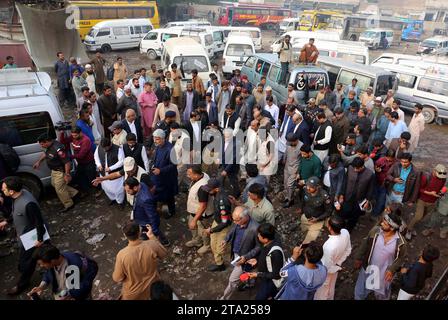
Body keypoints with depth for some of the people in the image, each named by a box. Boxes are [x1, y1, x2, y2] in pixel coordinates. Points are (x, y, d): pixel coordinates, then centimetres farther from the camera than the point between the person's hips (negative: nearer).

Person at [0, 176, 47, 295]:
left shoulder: (28, 203, -40)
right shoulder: (19, 194, -11)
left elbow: (39, 222, -29)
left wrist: (39, 239, -20)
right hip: (22, 234, 8)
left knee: (25, 261, 14)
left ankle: (22, 284, 37)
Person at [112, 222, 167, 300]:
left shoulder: (122, 255, -31)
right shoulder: (152, 245, -27)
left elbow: (117, 278, -16)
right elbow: (163, 254, -5)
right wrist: (151, 236, -4)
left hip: (133, 293, -1)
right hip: (153, 287, 1)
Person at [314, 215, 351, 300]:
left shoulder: (329, 246, -45)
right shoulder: (345, 232, -26)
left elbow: (326, 267, -27)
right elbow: (348, 250, -5)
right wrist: (338, 262, 6)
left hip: (327, 272, -6)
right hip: (336, 268, 6)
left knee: (321, 293, 25)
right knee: (331, 288, 35)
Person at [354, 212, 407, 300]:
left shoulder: (400, 242, -26)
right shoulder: (375, 230, -22)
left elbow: (401, 257, -8)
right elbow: (365, 244, -8)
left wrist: (392, 270, -16)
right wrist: (358, 258, 0)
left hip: (384, 271, -1)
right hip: (368, 267, 2)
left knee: (382, 291, 27)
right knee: (361, 287, 24)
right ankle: (358, 298, 54)